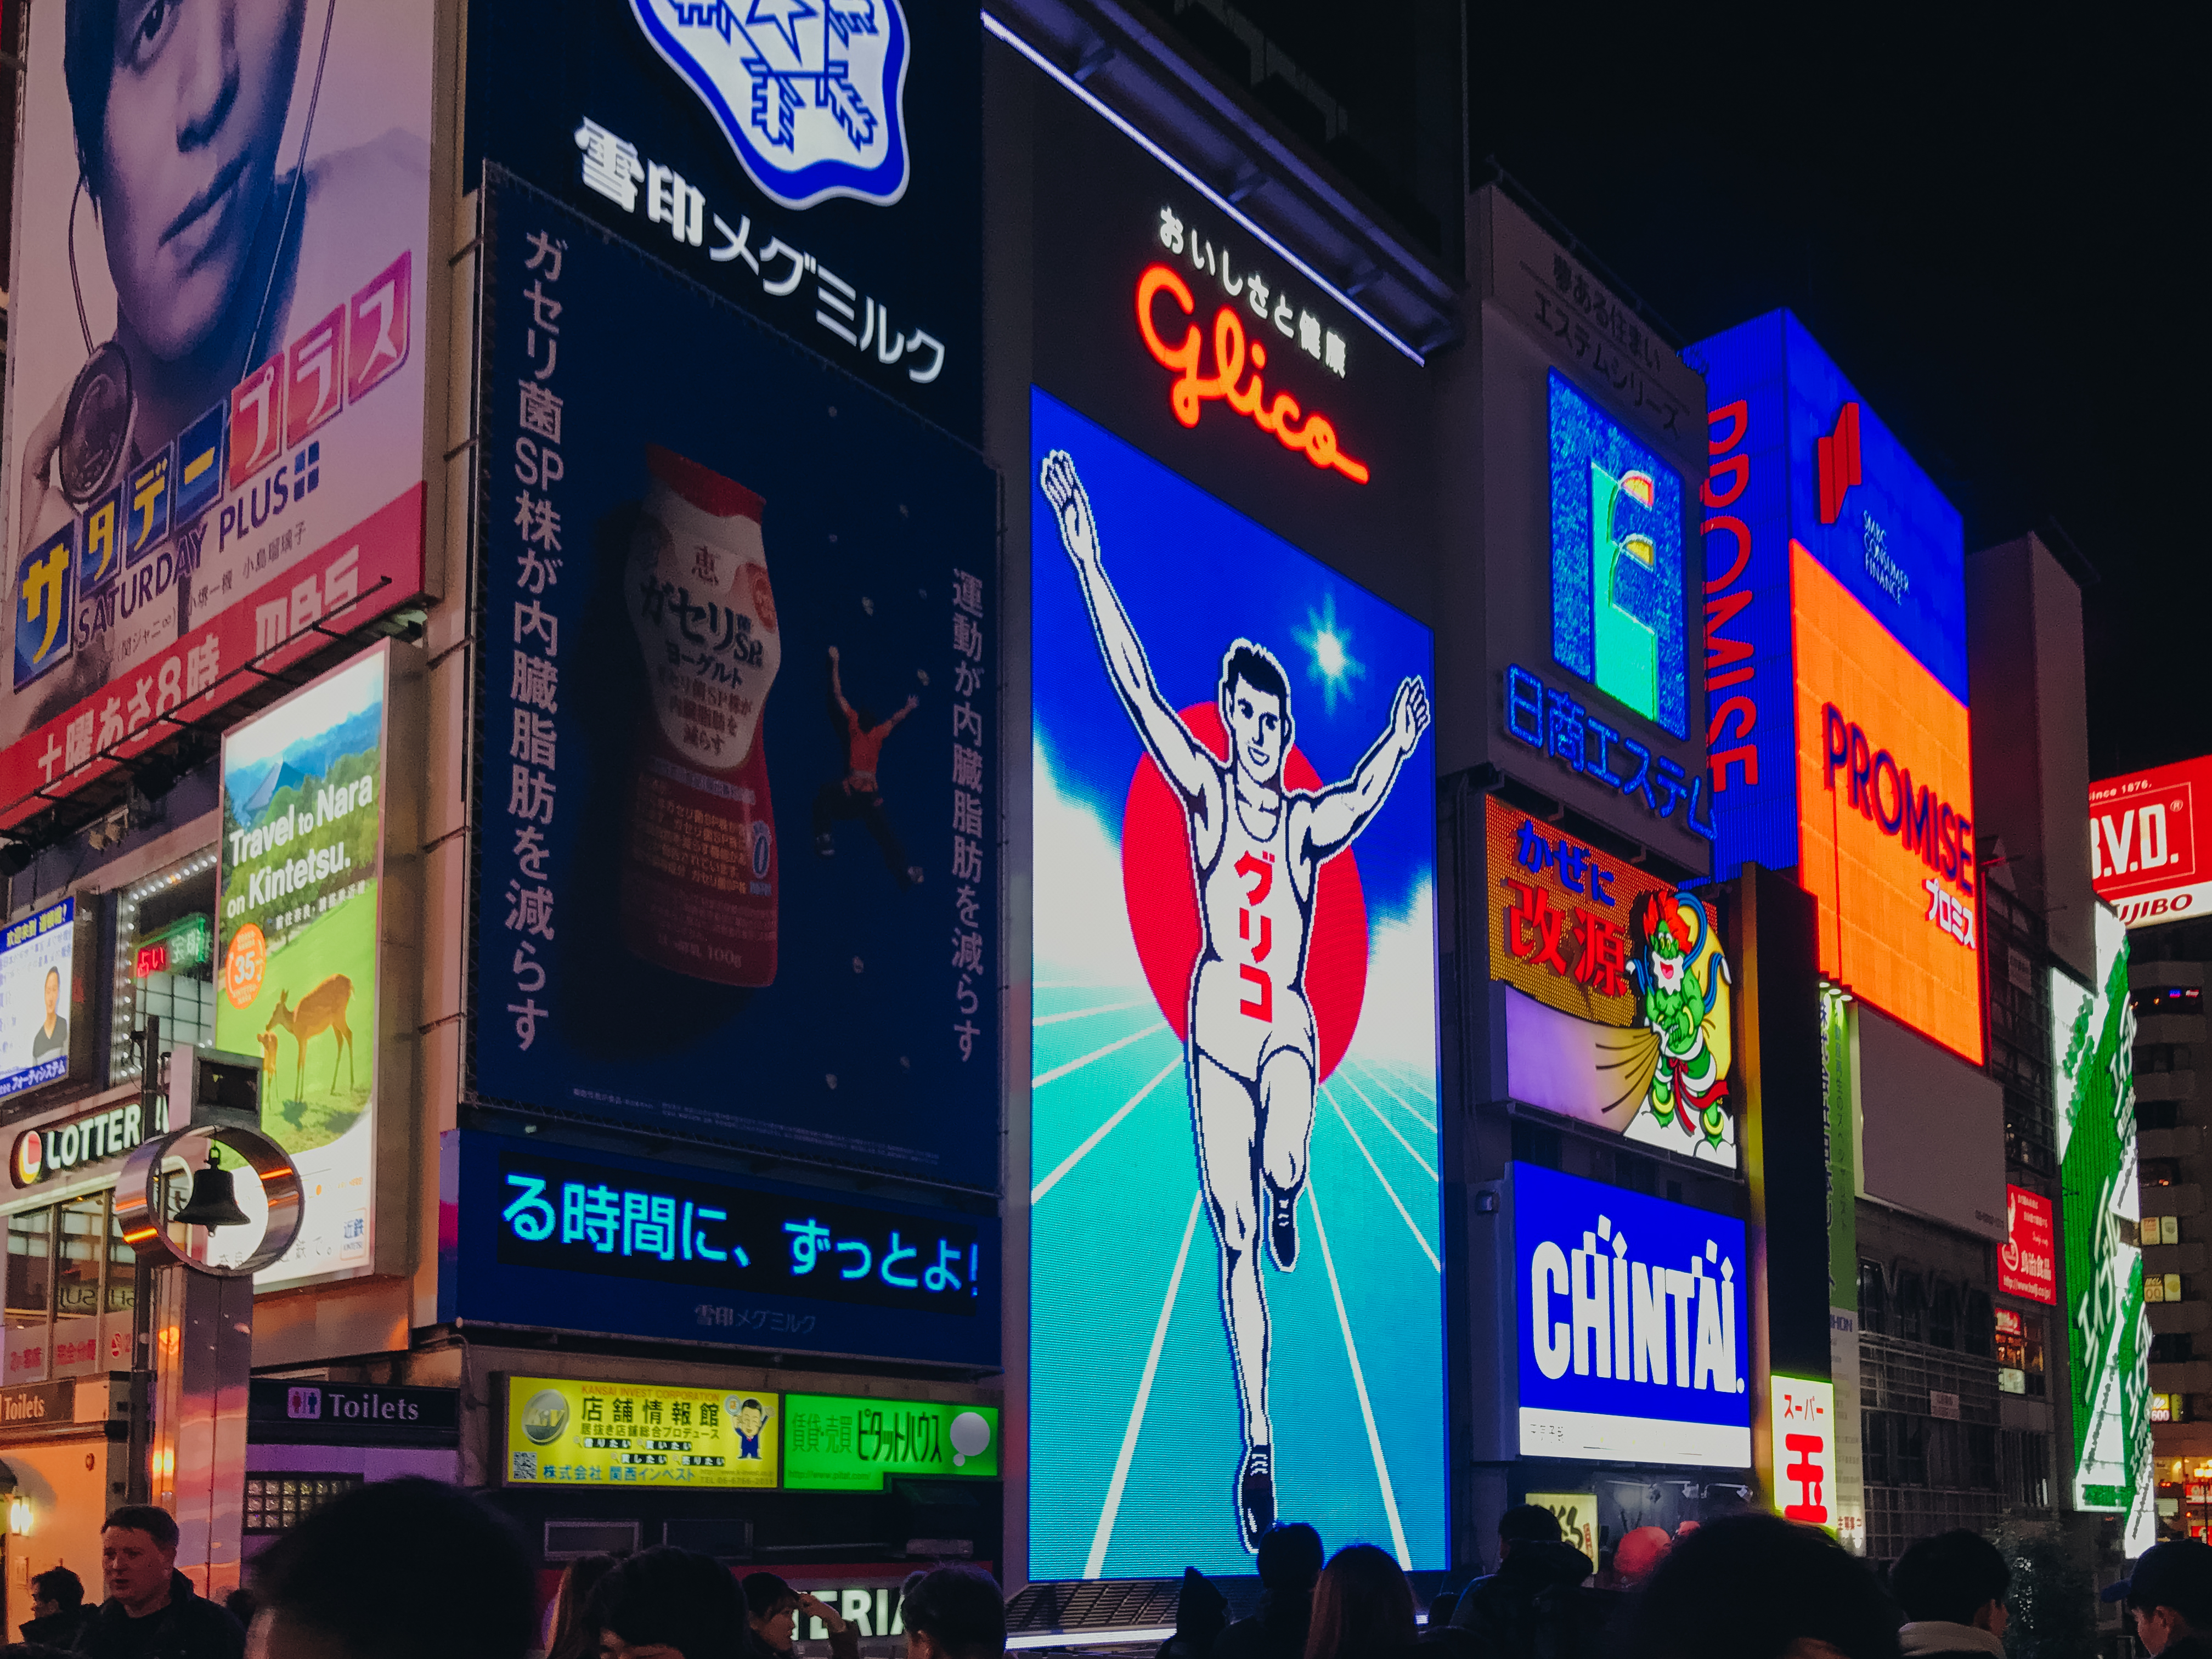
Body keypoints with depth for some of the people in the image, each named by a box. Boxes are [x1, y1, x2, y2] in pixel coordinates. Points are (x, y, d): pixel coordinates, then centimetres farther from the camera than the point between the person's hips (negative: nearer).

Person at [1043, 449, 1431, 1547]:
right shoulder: (1207, 793, 3)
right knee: (1234, 1237, -1)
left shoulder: (1310, 820, 11)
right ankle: (1257, 1446, 7)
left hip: (1289, 1025, 0)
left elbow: (1365, 801, -3)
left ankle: (1288, 1201, 12)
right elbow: (1138, 691, -3)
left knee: (1283, 1168, -29)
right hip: (1216, 1021, 0)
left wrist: (1399, 746, -16)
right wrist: (1087, 561, -9)